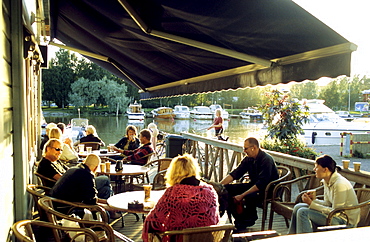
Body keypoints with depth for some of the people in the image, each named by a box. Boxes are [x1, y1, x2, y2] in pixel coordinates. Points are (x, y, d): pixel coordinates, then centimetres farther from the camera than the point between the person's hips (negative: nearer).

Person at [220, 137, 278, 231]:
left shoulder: (266, 160, -21)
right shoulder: (248, 159, 2)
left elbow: (261, 184, -28)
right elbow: (235, 174, 1)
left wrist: (242, 195, -30)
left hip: (267, 189, -8)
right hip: (253, 185, 8)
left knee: (248, 198, -39)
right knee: (226, 189, -8)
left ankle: (249, 219, -7)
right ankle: (240, 221, -3)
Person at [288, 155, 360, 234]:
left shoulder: (340, 184, -25)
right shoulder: (327, 181, 3)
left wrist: (312, 204, -20)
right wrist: (313, 200, -8)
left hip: (346, 221, -9)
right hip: (338, 213, 9)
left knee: (303, 212, -21)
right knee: (298, 207, 3)